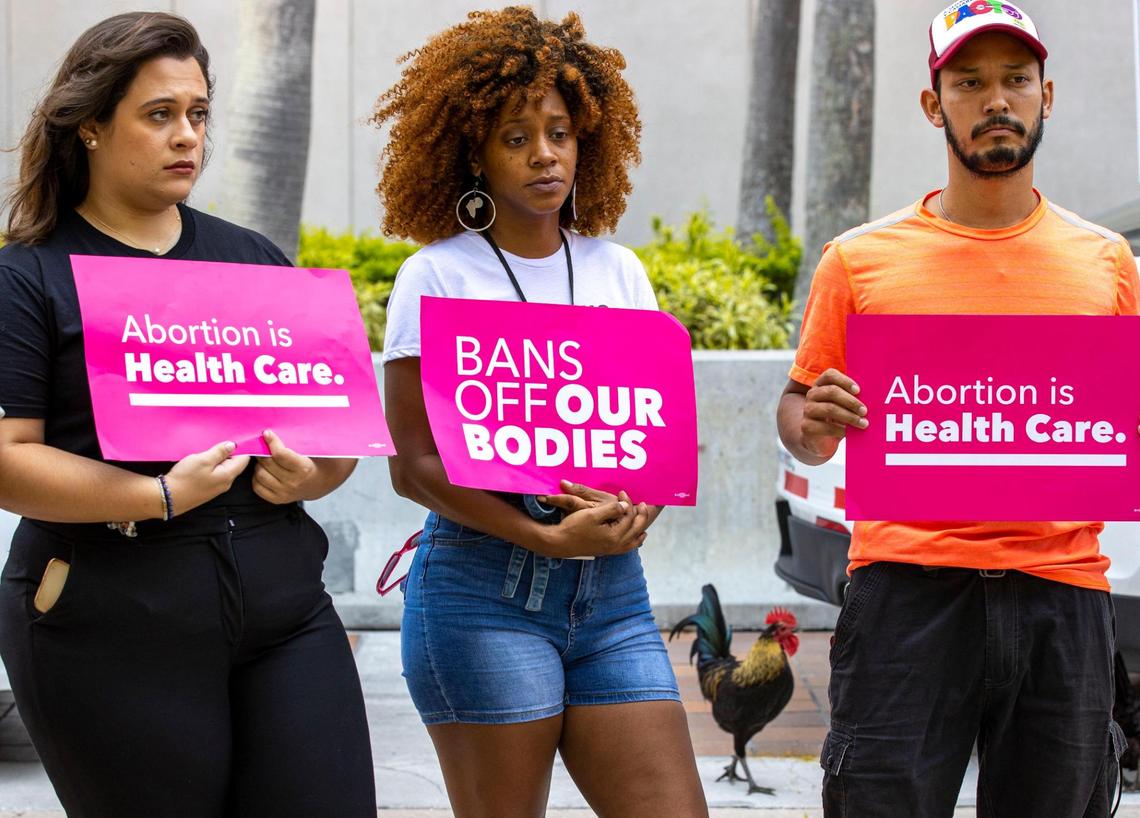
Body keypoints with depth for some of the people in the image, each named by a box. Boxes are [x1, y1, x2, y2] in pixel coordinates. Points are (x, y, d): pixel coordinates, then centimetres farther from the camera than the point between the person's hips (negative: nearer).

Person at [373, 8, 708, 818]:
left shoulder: (618, 270, 13)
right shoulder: (437, 277, -1)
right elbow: (415, 463, -6)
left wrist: (634, 513, -9)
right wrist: (550, 539, -16)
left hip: (611, 589, 4)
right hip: (482, 586, -4)